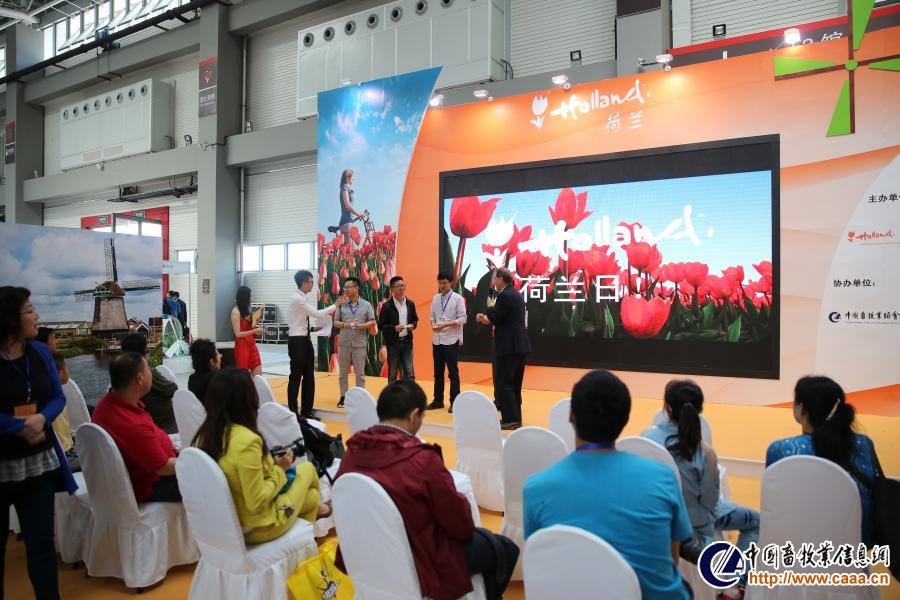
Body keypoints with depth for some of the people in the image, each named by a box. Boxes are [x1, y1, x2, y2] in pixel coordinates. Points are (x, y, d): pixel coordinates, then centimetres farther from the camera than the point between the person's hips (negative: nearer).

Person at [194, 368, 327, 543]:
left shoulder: (205, 433, -8)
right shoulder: (246, 441, -33)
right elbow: (256, 503, -29)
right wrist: (279, 469, -14)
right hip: (254, 527, -7)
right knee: (307, 468, 17)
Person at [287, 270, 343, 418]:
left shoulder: (303, 299, 12)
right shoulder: (297, 299, -17)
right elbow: (317, 314, -20)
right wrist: (335, 305, -10)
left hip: (305, 340, 9)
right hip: (297, 341, -9)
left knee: (309, 376, 11)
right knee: (296, 376, 1)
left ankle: (306, 411, 20)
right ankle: (293, 412, 13)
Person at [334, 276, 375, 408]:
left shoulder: (366, 305, 1)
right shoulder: (342, 305, 5)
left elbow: (372, 322, 2)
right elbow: (336, 322, 7)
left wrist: (362, 326, -15)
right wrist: (344, 325, -13)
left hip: (359, 343, -2)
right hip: (344, 343, 2)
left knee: (360, 372, 4)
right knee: (343, 372, 8)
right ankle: (343, 397, 18)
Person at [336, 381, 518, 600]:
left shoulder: (353, 453, -11)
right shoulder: (421, 459, -29)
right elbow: (462, 526, -18)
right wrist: (461, 501, 4)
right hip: (418, 568, -7)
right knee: (505, 548, 15)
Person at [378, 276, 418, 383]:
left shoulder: (410, 304, 5)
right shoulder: (387, 306, -7)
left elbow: (415, 319, 19)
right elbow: (381, 326, -6)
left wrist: (413, 325, -4)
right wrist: (394, 328, -21)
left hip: (407, 342, 3)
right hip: (393, 343, -3)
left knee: (409, 373, 4)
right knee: (392, 374, 7)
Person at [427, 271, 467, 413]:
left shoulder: (458, 299, -5)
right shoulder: (435, 298, 9)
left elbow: (462, 319, -9)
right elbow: (432, 316, 12)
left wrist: (445, 324, -19)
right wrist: (433, 325, -10)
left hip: (451, 340, -5)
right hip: (437, 340, 5)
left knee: (453, 372, 1)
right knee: (438, 371, 12)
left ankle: (454, 402, 9)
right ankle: (438, 400, 21)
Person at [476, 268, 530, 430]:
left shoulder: (504, 296, -14)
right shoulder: (516, 295, 16)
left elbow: (494, 318, -18)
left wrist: (490, 306, 2)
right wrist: (486, 319, 20)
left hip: (508, 346, -10)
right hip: (519, 345, 10)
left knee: (503, 384, -4)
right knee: (514, 384, 15)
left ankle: (510, 419, -3)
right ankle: (515, 418, 20)